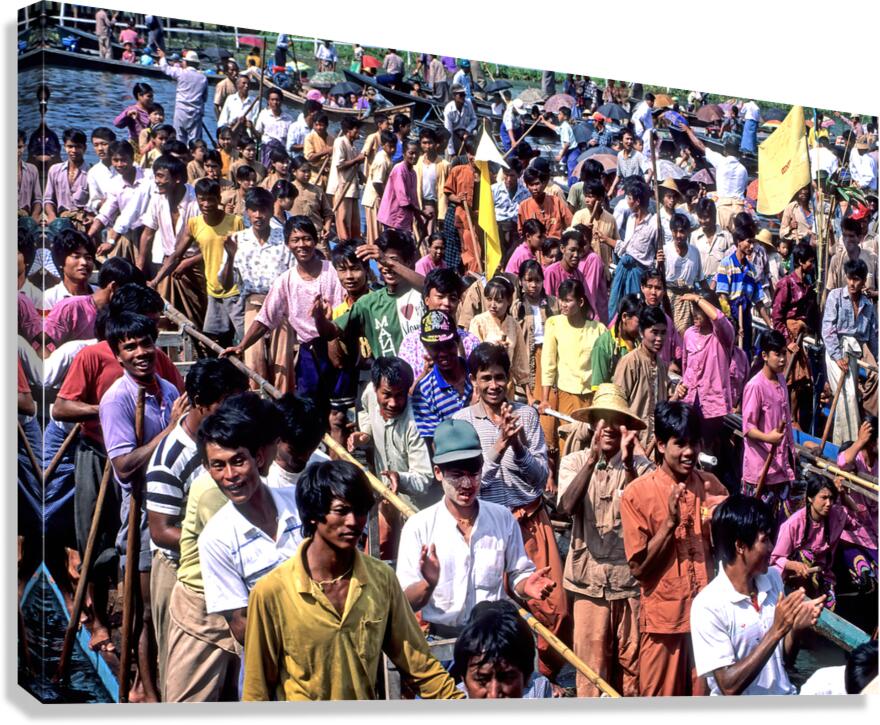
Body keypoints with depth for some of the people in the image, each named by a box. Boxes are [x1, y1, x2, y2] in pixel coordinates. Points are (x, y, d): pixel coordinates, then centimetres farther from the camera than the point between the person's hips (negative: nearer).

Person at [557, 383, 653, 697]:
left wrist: (628, 465, -24)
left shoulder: (640, 465, 2)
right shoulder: (574, 462, 3)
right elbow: (566, 506, -15)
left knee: (631, 665, 8)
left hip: (630, 580, 0)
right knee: (591, 667, 4)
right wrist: (592, 459, -25)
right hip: (589, 580, 0)